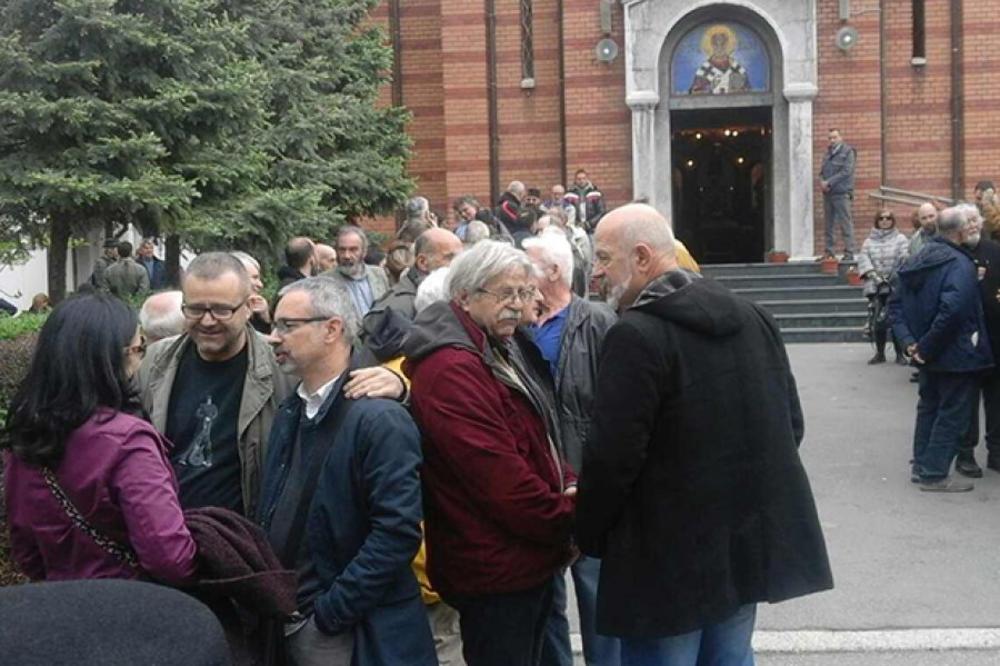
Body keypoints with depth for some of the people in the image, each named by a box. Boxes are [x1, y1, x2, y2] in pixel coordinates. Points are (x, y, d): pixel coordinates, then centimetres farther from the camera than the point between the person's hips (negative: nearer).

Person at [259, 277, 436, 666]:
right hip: (288, 622, 7)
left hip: (353, 633, -7)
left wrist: (330, 613, -18)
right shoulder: (289, 413, 9)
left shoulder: (379, 418, -16)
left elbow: (398, 531, -22)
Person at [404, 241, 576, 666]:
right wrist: (569, 521, -14)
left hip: (530, 557, 10)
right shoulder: (450, 370, -21)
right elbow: (500, 477, -25)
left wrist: (568, 485, -1)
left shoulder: (506, 350, 11)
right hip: (497, 567, -10)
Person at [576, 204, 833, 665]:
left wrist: (588, 535, -4)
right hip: (750, 537, 8)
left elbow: (611, 455, -20)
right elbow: (790, 424, 13)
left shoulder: (636, 336, -19)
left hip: (670, 557, -8)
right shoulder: (752, 316, 7)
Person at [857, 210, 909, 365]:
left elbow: (905, 260, -5)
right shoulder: (869, 242, 14)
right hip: (875, 287, 3)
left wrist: (895, 277, -18)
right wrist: (874, 275, -13)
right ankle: (880, 353, 17)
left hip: (896, 287, -3)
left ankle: (900, 354, 4)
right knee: (876, 321, 3)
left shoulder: (900, 239, 6)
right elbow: (863, 259, 2)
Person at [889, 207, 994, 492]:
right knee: (952, 414, 2)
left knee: (929, 406, 19)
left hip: (929, 355, 8)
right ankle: (934, 474, 6)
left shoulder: (919, 260, 7)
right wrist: (927, 347, -23)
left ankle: (921, 465, 27)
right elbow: (952, 310, -32)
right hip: (956, 355, -8)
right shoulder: (960, 265, -19)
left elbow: (896, 304, 8)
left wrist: (909, 340, 0)